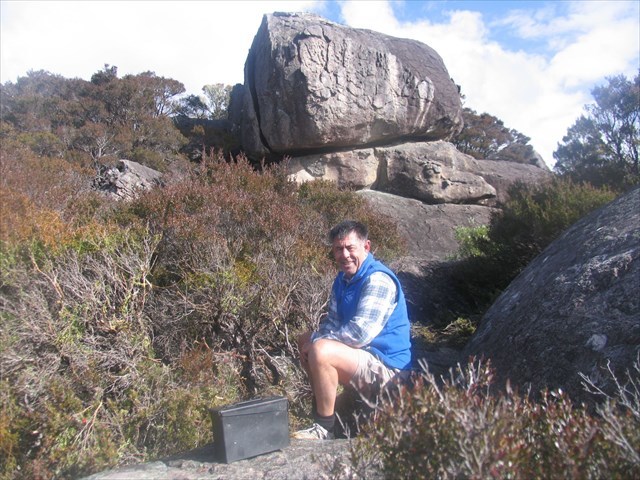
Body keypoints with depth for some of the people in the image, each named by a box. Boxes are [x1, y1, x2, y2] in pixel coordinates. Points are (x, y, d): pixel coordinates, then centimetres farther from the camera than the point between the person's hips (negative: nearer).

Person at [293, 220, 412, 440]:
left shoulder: (378, 280, -22)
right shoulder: (343, 279, 9)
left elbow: (360, 333, -29)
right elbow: (332, 321, 13)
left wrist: (316, 342, -18)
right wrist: (313, 341, -8)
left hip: (385, 365, -10)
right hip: (364, 355, 10)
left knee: (321, 351, -31)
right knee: (305, 340, 20)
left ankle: (324, 428, -15)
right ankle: (322, 406, 23)